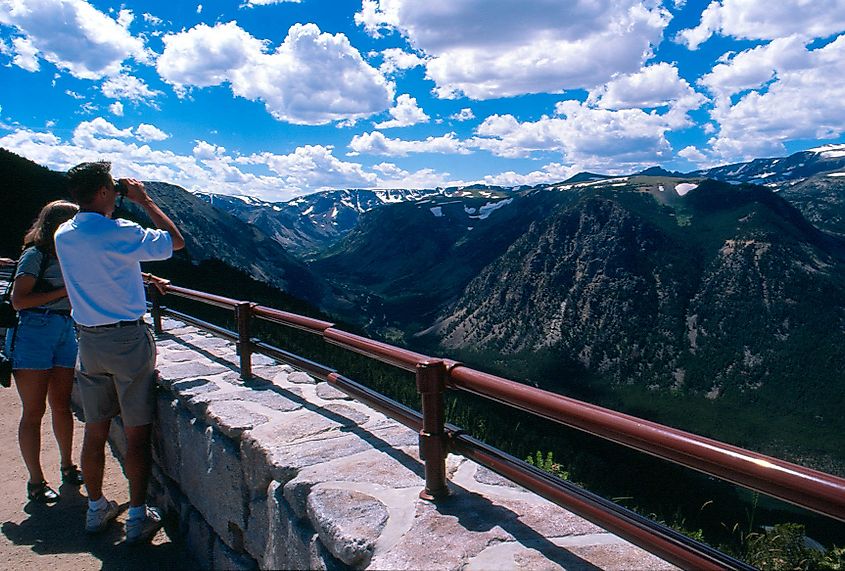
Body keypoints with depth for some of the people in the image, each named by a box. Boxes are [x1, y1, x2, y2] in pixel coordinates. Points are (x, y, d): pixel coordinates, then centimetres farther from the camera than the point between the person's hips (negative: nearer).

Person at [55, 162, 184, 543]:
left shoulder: (63, 236, 3)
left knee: (95, 430, 16)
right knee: (137, 433, 4)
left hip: (88, 342, 6)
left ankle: (96, 509, 30)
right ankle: (138, 517, 12)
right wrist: (144, 201, -1)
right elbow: (176, 241, -6)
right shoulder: (121, 233, -16)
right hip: (129, 339, -6)